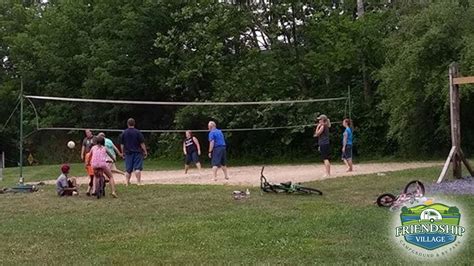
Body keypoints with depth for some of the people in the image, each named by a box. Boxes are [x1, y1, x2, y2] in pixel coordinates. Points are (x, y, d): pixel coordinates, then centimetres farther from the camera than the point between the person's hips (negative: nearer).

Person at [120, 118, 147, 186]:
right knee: (137, 168, -3)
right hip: (137, 152, -3)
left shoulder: (124, 133, 4)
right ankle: (138, 182, -8)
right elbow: (142, 143, -6)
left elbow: (122, 144, 8)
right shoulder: (137, 132, -6)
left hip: (128, 153, 3)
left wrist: (123, 153, 17)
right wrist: (145, 151, 1)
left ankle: (127, 183, 10)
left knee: (128, 169, 8)